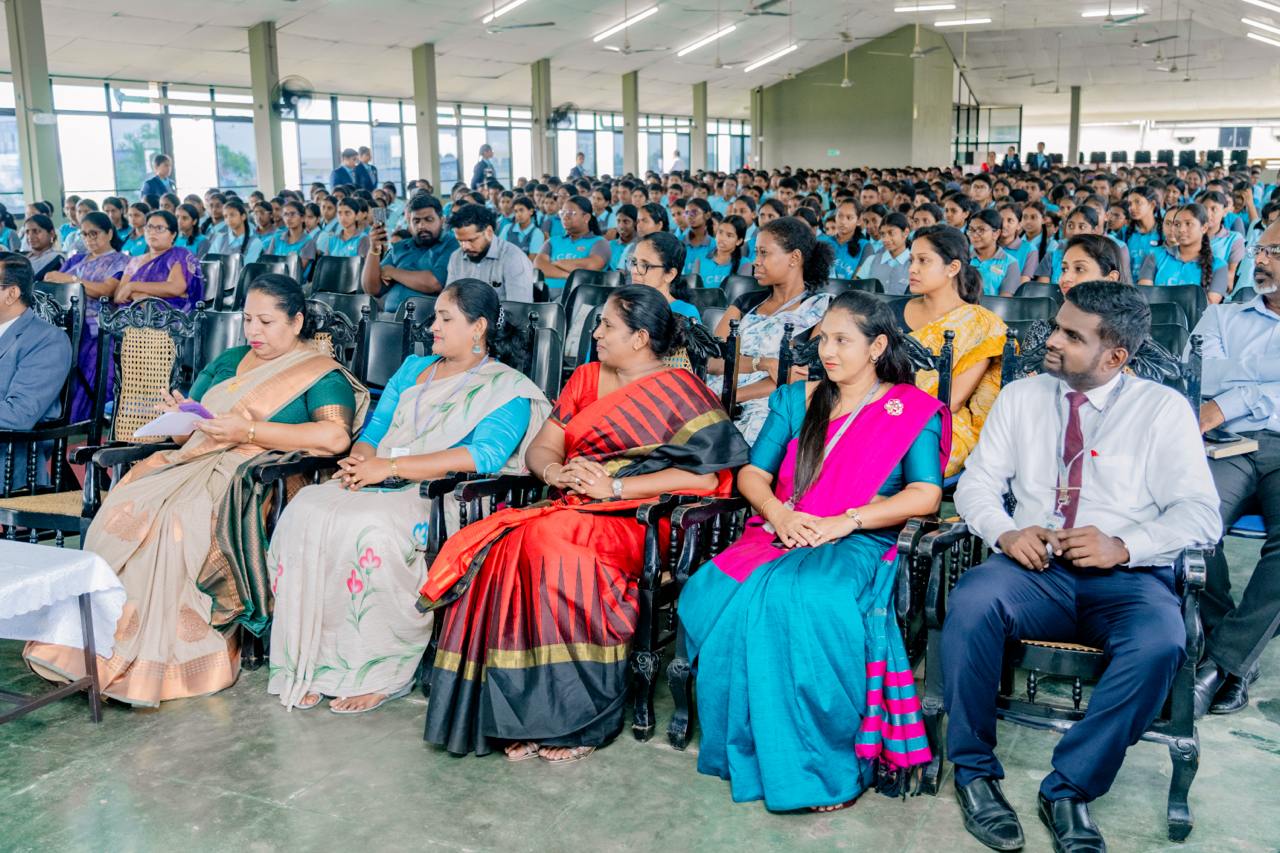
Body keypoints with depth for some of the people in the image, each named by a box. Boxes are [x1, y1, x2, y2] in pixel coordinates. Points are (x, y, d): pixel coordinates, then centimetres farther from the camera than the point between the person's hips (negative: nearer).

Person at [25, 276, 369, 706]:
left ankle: (153, 663, -26)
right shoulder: (228, 360, 25)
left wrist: (248, 431, -16)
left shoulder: (322, 375, 3)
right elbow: (187, 431, 26)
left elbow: (335, 436, -16)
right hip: (195, 462, 6)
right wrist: (179, 417, 1)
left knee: (174, 520, -33)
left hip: (256, 478, -6)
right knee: (123, 507, -23)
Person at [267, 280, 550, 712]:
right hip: (379, 484, 6)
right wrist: (361, 460, -7)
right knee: (306, 511, -22)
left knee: (371, 529, -35)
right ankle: (308, 665, -18)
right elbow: (375, 430, 19)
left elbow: (484, 456, -15)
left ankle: (379, 673, -21)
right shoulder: (414, 369, 24)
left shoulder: (507, 390, 1)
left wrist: (390, 466, -19)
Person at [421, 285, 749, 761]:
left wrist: (614, 486, -15)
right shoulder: (586, 379, 21)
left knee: (555, 547, -33)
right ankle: (521, 716, -19)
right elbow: (540, 449, 16)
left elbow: (705, 476, -12)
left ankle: (582, 719, -20)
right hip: (573, 511, 6)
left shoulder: (678, 391, 1)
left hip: (641, 521, -6)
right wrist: (555, 472, -9)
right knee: (502, 547, -23)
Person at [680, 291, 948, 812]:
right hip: (784, 534, 4)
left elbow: (926, 495, -6)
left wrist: (845, 521, -16)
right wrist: (778, 511, -9)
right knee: (713, 593, -28)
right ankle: (750, 750, -14)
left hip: (859, 544, -4)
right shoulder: (797, 401, 19)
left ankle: (830, 764, -22)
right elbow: (752, 474, 14)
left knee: (807, 600, -38)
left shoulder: (912, 410, 6)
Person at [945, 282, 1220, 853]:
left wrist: (1123, 546, -18)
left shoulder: (1163, 409, 6)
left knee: (1160, 642, -35)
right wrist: (1004, 532, -11)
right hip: (1032, 568, 2)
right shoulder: (1021, 397, 14)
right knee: (971, 603, -32)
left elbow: (1201, 515, -1)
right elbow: (976, 484, 11)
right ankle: (974, 771, -14)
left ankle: (1070, 789, -17)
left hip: (1126, 577, -1)